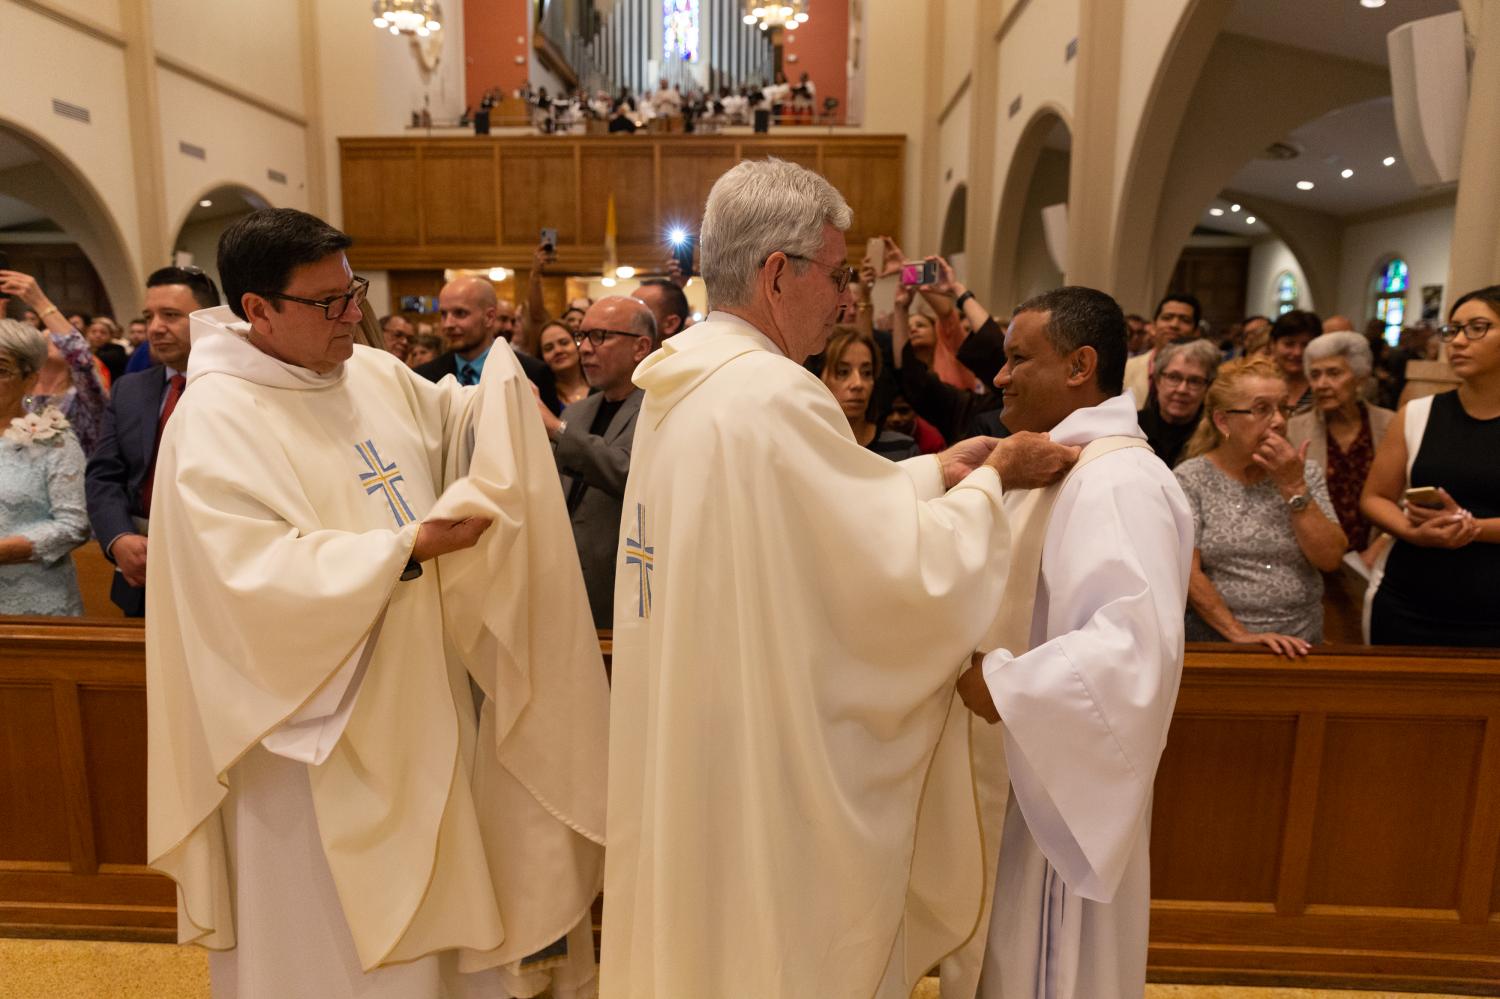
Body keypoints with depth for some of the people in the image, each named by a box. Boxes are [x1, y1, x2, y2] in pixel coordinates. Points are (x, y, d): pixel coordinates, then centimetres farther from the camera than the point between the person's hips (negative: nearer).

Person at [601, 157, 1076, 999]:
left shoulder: (681, 382, 4)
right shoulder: (773, 394, -24)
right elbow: (914, 572, -21)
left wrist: (936, 472, 9)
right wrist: (988, 480, -5)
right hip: (772, 763, -9)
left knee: (704, 926, 25)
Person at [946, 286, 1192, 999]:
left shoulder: (1119, 481, -23)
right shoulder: (1059, 465, 9)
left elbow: (1136, 646, -34)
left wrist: (997, 686, -28)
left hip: (1056, 788, -9)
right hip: (1013, 777, 9)